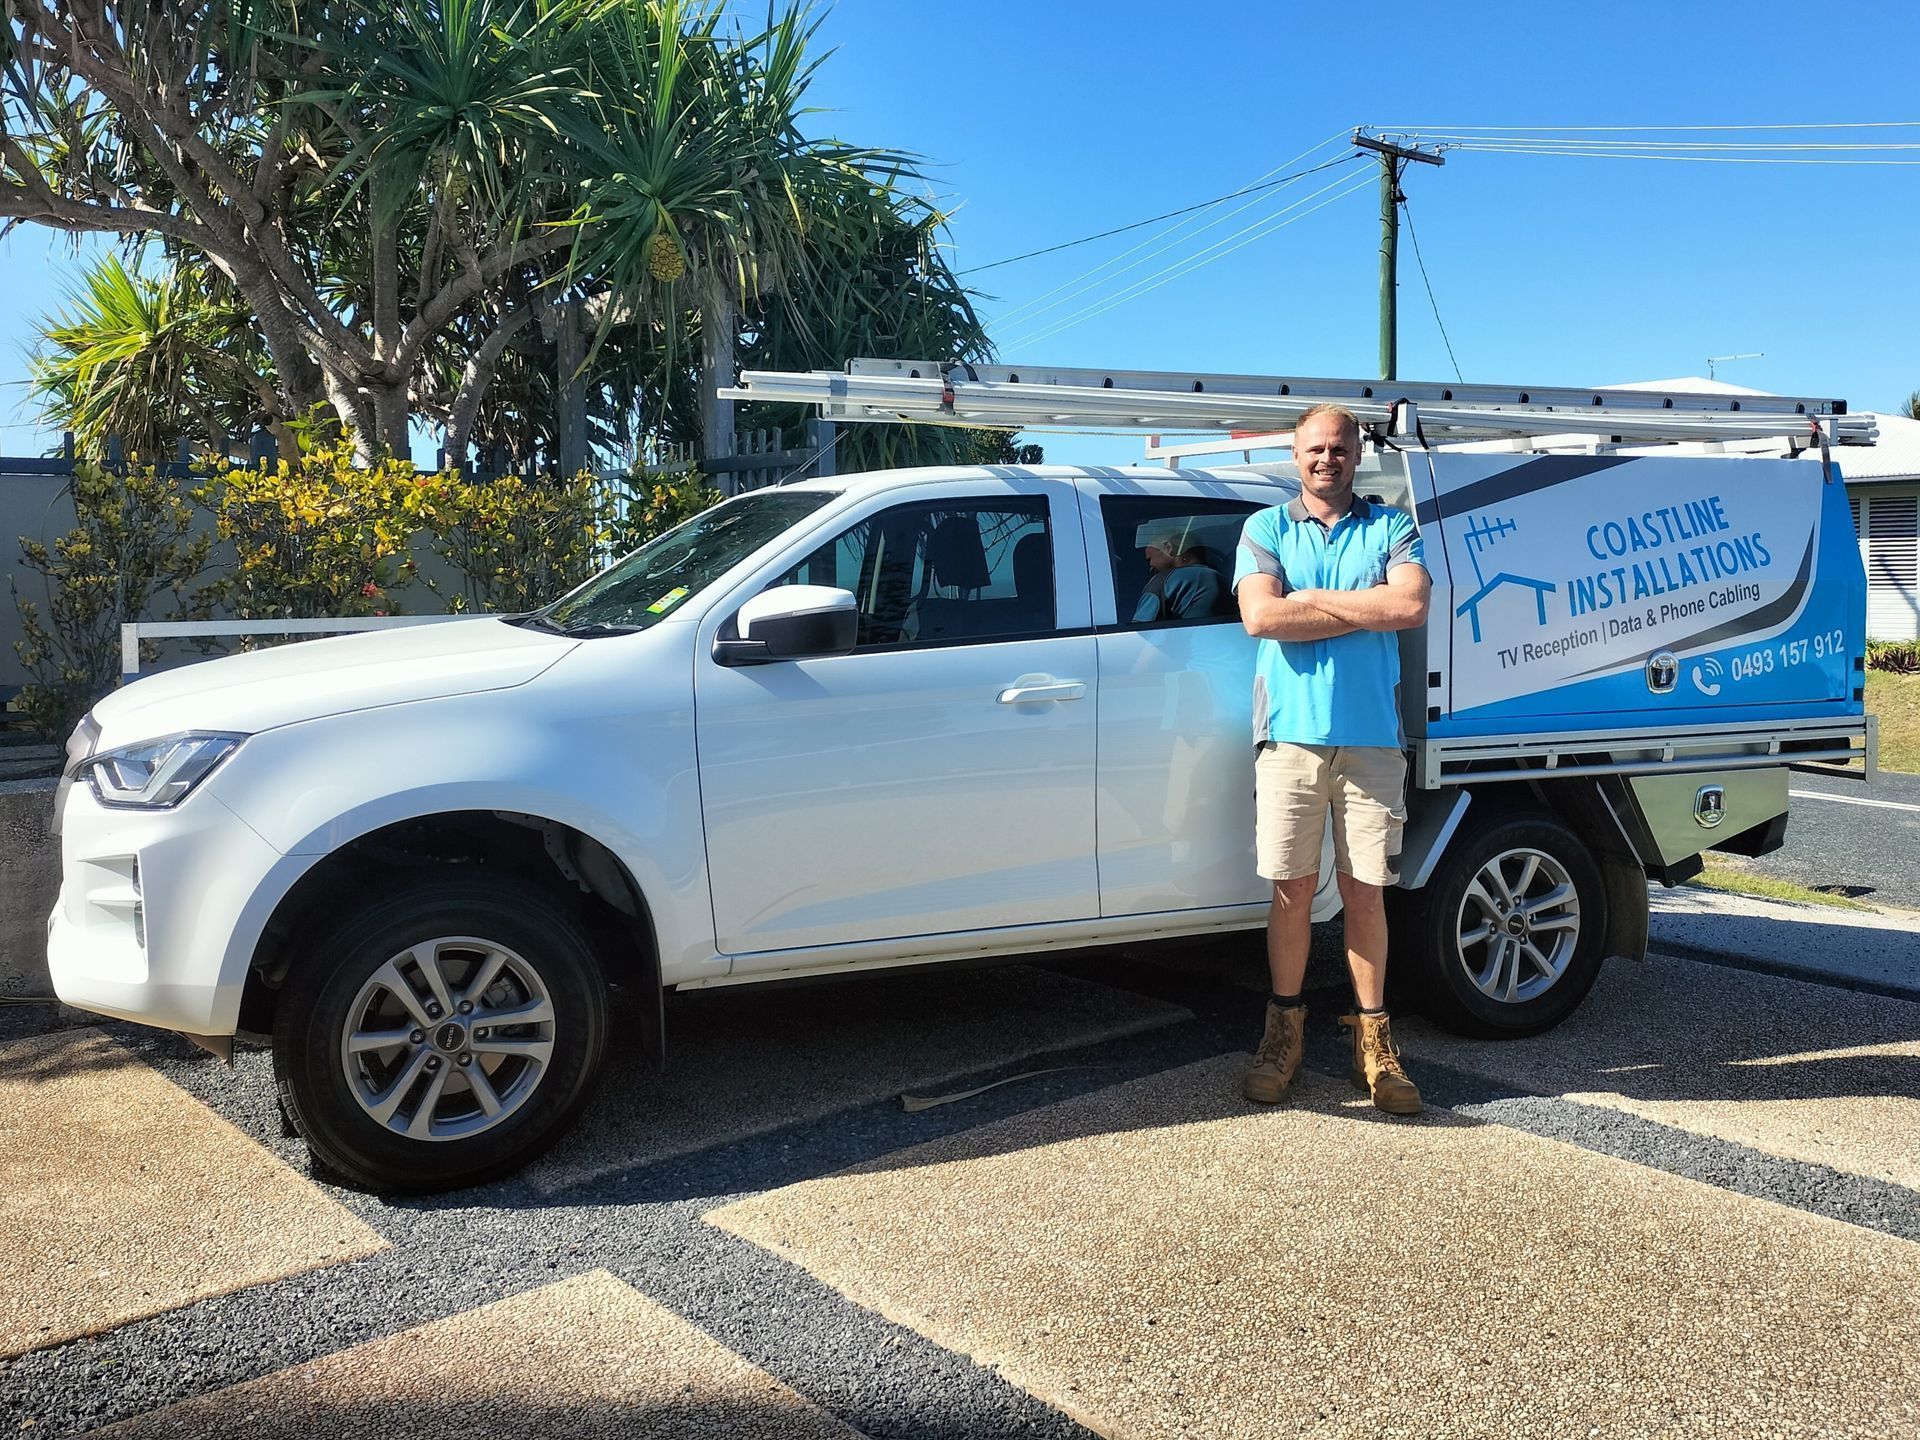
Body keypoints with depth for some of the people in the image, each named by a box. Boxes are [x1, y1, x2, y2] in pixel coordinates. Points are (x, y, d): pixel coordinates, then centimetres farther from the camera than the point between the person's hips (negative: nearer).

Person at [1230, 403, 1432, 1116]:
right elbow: (1260, 616, -9)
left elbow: (1410, 606, -10)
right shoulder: (1266, 529, 9)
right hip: (1291, 734, 0)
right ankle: (1284, 1029, 17)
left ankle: (1373, 1037, 15)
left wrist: (1311, 598, -8)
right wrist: (1364, 611, -8)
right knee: (1293, 890, 4)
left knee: (1365, 893, 5)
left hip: (1371, 738, 0)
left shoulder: (1391, 528, 9)